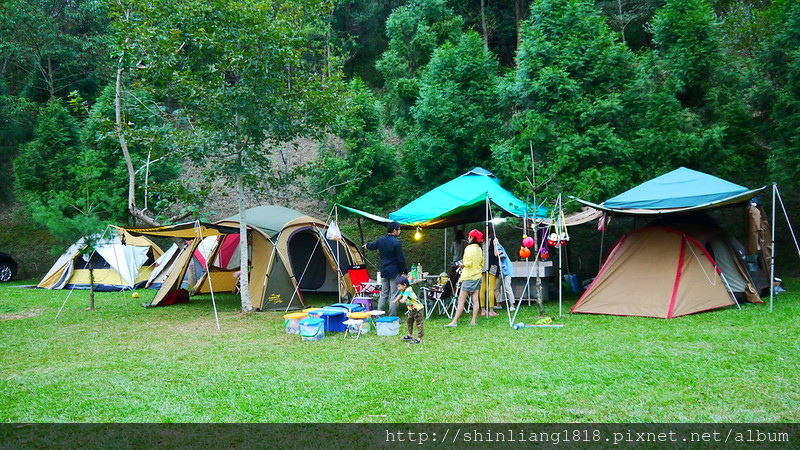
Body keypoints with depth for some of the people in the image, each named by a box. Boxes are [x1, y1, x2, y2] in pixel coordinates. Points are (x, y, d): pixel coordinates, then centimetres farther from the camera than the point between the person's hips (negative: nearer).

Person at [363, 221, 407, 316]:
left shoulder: (380, 240, 4)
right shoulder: (397, 243, -16)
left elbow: (373, 246, 26)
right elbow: (401, 259, -15)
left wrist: (367, 245, 50)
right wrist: (404, 272, -4)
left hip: (384, 272, 6)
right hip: (394, 272, -6)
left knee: (383, 294, 14)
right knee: (394, 295, -1)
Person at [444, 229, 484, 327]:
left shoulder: (469, 248, -14)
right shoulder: (479, 249, 8)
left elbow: (469, 263, -21)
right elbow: (482, 264, 15)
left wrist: (463, 264, -3)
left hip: (468, 277, -7)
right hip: (477, 276, 7)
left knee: (461, 300, -5)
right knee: (475, 300, 7)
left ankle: (454, 321, -4)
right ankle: (474, 321, 7)